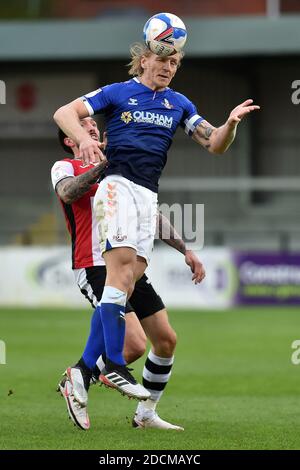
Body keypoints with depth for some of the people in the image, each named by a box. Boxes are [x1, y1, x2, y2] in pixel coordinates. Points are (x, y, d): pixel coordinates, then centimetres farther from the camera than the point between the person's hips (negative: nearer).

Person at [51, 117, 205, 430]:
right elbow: (68, 193, -22)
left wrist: (185, 250, 18)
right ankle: (77, 379, 4)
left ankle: (146, 415, 19)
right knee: (135, 344, -20)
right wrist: (102, 164, -27)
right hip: (95, 269, -8)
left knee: (166, 340, 4)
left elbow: (152, 216, 26)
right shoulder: (65, 167, 3)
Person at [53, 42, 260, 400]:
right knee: (123, 259, -22)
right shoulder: (117, 93, 8)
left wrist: (230, 123, -5)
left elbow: (215, 145, 16)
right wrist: (84, 138, -20)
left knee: (130, 275, -6)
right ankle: (114, 367, -28)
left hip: (149, 195, 5)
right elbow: (64, 113, 0)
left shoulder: (179, 104, 20)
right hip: (116, 183, -5)